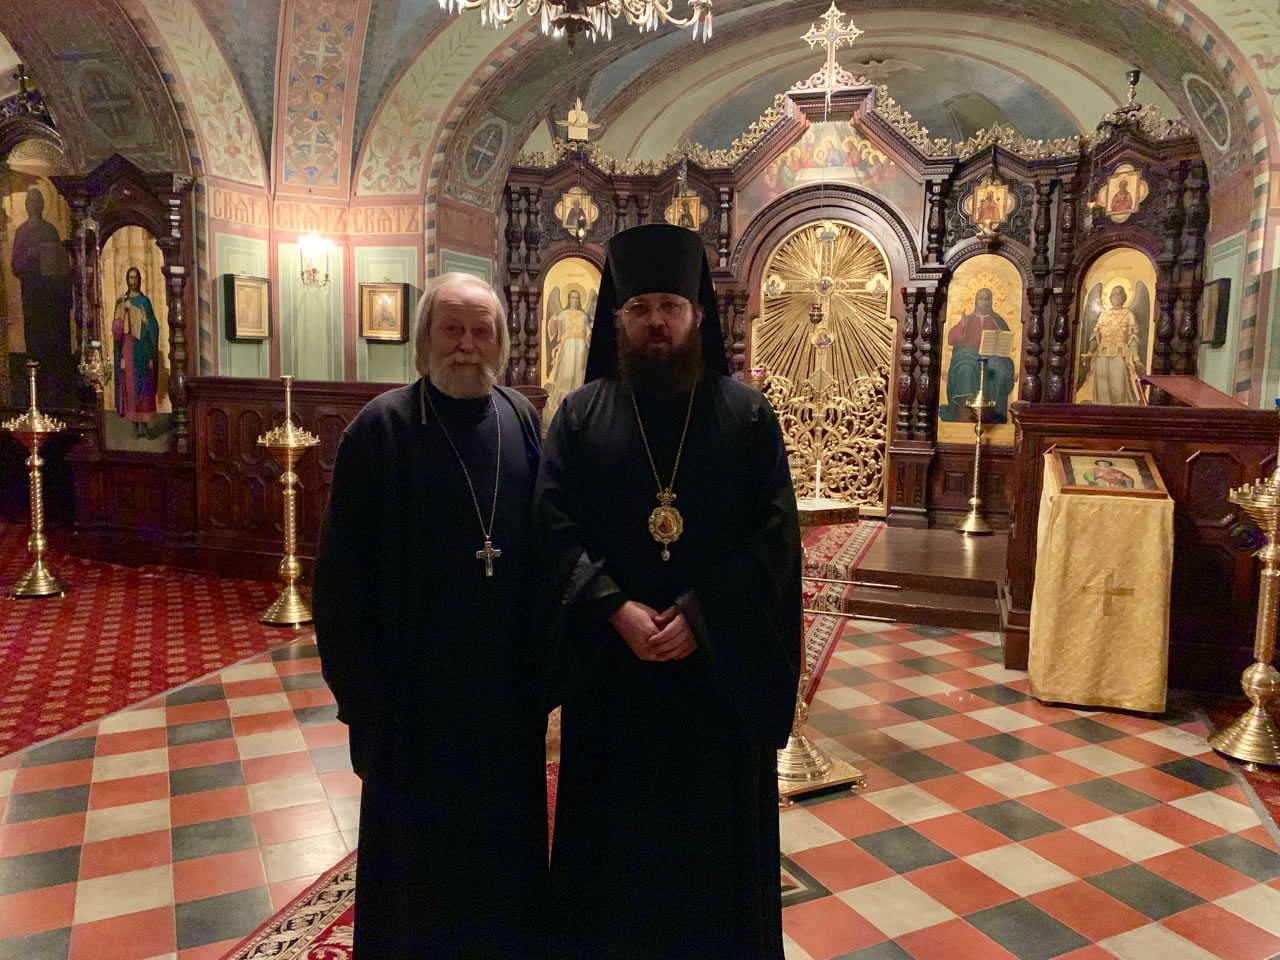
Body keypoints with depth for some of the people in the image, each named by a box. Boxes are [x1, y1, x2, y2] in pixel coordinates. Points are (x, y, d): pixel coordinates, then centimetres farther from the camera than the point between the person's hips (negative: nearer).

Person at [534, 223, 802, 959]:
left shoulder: (748, 414, 0)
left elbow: (777, 532, -6)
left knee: (717, 838, 13)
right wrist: (617, 610, -18)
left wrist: (701, 615, -17)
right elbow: (555, 526, -5)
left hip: (722, 668, 0)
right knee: (611, 836, 13)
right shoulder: (580, 415, 2)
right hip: (611, 671, 1)